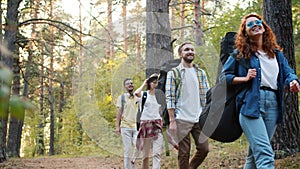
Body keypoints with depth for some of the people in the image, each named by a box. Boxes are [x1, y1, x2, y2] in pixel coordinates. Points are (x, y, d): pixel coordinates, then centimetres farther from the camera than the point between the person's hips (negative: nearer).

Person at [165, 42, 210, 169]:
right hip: (182, 120, -4)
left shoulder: (201, 73, 12)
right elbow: (169, 99, -5)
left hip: (199, 119, 4)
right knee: (184, 153, 0)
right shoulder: (173, 73, 0)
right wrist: (172, 121, -11)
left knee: (204, 149, 1)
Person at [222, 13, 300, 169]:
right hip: (250, 104, -5)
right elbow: (224, 76, 6)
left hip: (272, 104, 5)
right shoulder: (240, 53, 6)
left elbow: (287, 72, 10)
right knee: (265, 155, -17)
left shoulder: (276, 53, 18)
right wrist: (245, 78, -8)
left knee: (255, 153, 11)